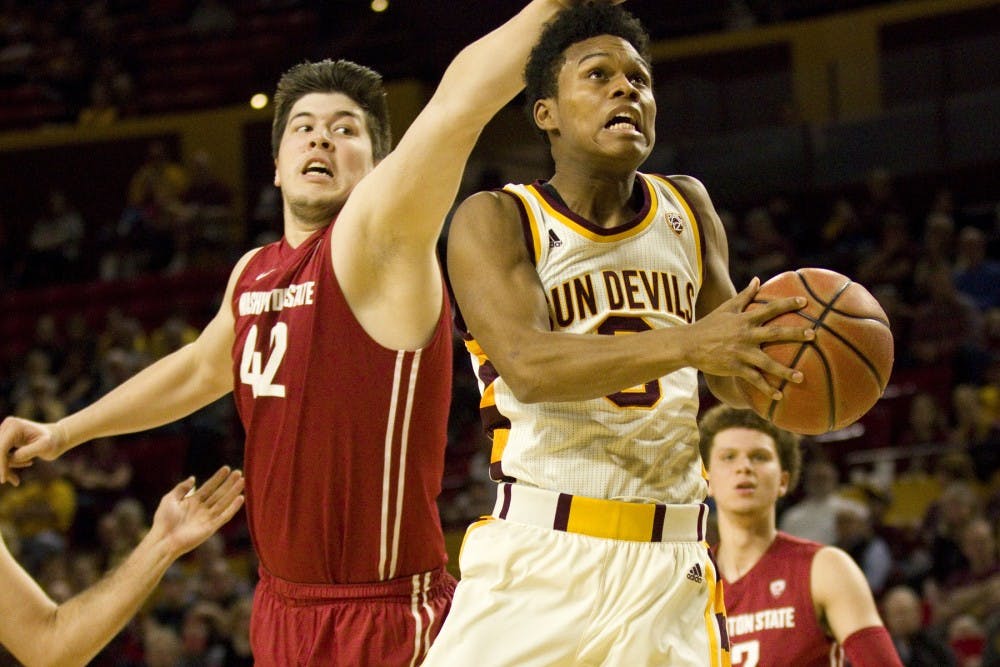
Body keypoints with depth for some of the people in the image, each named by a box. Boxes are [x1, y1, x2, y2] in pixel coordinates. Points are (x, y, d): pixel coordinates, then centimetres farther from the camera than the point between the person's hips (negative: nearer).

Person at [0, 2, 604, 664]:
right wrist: (63, 432, 34)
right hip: (281, 605, 8)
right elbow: (201, 368, 31)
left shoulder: (374, 246, -13)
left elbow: (459, 103, -29)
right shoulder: (253, 272, 10)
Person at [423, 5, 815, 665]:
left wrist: (773, 363, -7)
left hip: (669, 563, 4)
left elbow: (733, 375, 19)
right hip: (538, 558, -4)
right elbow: (527, 366, -19)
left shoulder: (688, 208, 13)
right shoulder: (495, 220, -2)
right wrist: (686, 345, -33)